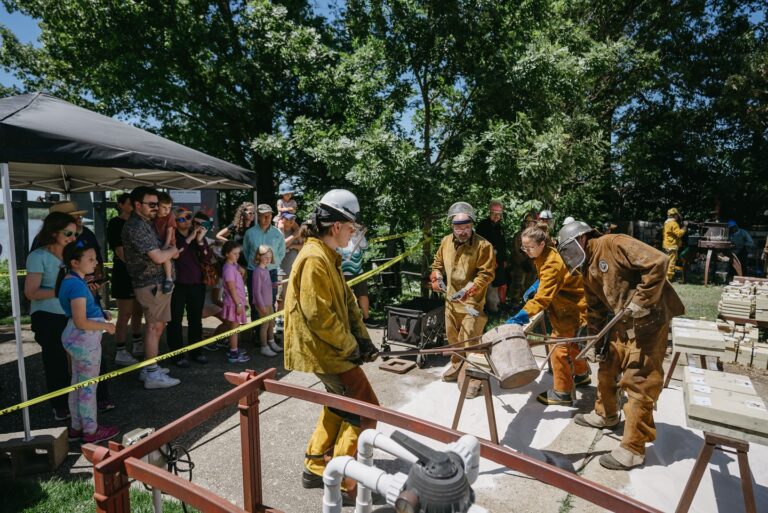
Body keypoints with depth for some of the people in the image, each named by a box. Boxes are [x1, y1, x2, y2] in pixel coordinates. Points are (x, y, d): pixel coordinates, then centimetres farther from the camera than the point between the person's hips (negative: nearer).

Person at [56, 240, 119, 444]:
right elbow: (81, 322, -25)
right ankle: (91, 431, 18)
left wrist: (101, 314, 8)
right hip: (85, 340, -10)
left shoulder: (71, 281, 7)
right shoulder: (77, 285, -23)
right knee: (89, 387, 4)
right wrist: (106, 326, -13)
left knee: (77, 384, 20)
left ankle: (76, 427, 33)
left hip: (77, 339, 10)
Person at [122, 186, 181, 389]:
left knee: (156, 326, 16)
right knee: (154, 327, -3)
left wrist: (169, 252, 4)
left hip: (157, 282, 10)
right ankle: (153, 375, 5)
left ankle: (148, 368, 28)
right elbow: (158, 257, -21)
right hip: (151, 284, -10)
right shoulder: (136, 226, -17)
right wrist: (173, 250, -3)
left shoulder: (145, 223, 14)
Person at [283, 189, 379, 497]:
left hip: (331, 349, 10)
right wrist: (351, 347, -14)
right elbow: (319, 315, -26)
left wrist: (363, 339, 4)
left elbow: (346, 301, 12)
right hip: (325, 351, -10)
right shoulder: (314, 259, -22)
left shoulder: (328, 257, 11)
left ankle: (316, 468, 36)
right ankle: (343, 481, 12)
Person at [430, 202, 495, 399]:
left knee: (469, 341, -6)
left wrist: (469, 290, -23)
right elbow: (438, 262, 19)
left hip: (472, 302, -6)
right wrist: (436, 277, 2)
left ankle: (472, 378, 8)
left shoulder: (483, 245, -15)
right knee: (453, 338, 21)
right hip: (451, 299, 7)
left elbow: (486, 274, -15)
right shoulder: (446, 242, 4)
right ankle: (457, 367, 41)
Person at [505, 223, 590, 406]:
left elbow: (542, 297, -38)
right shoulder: (543, 256, -2)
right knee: (569, 343, 24)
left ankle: (562, 392, 11)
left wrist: (521, 316, -45)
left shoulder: (552, 263, -31)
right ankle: (581, 374, 47)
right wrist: (534, 287, 3)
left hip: (571, 307, -10)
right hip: (565, 304, 10)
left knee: (559, 347, -3)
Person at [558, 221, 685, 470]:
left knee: (638, 383, -4)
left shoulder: (614, 244, -15)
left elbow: (657, 262, -24)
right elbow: (594, 308, 18)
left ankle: (633, 450, 7)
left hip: (649, 321, -9)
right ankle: (605, 414, 43)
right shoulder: (587, 270, 13)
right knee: (607, 369, 19)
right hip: (622, 324, 9)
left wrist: (640, 301, -22)